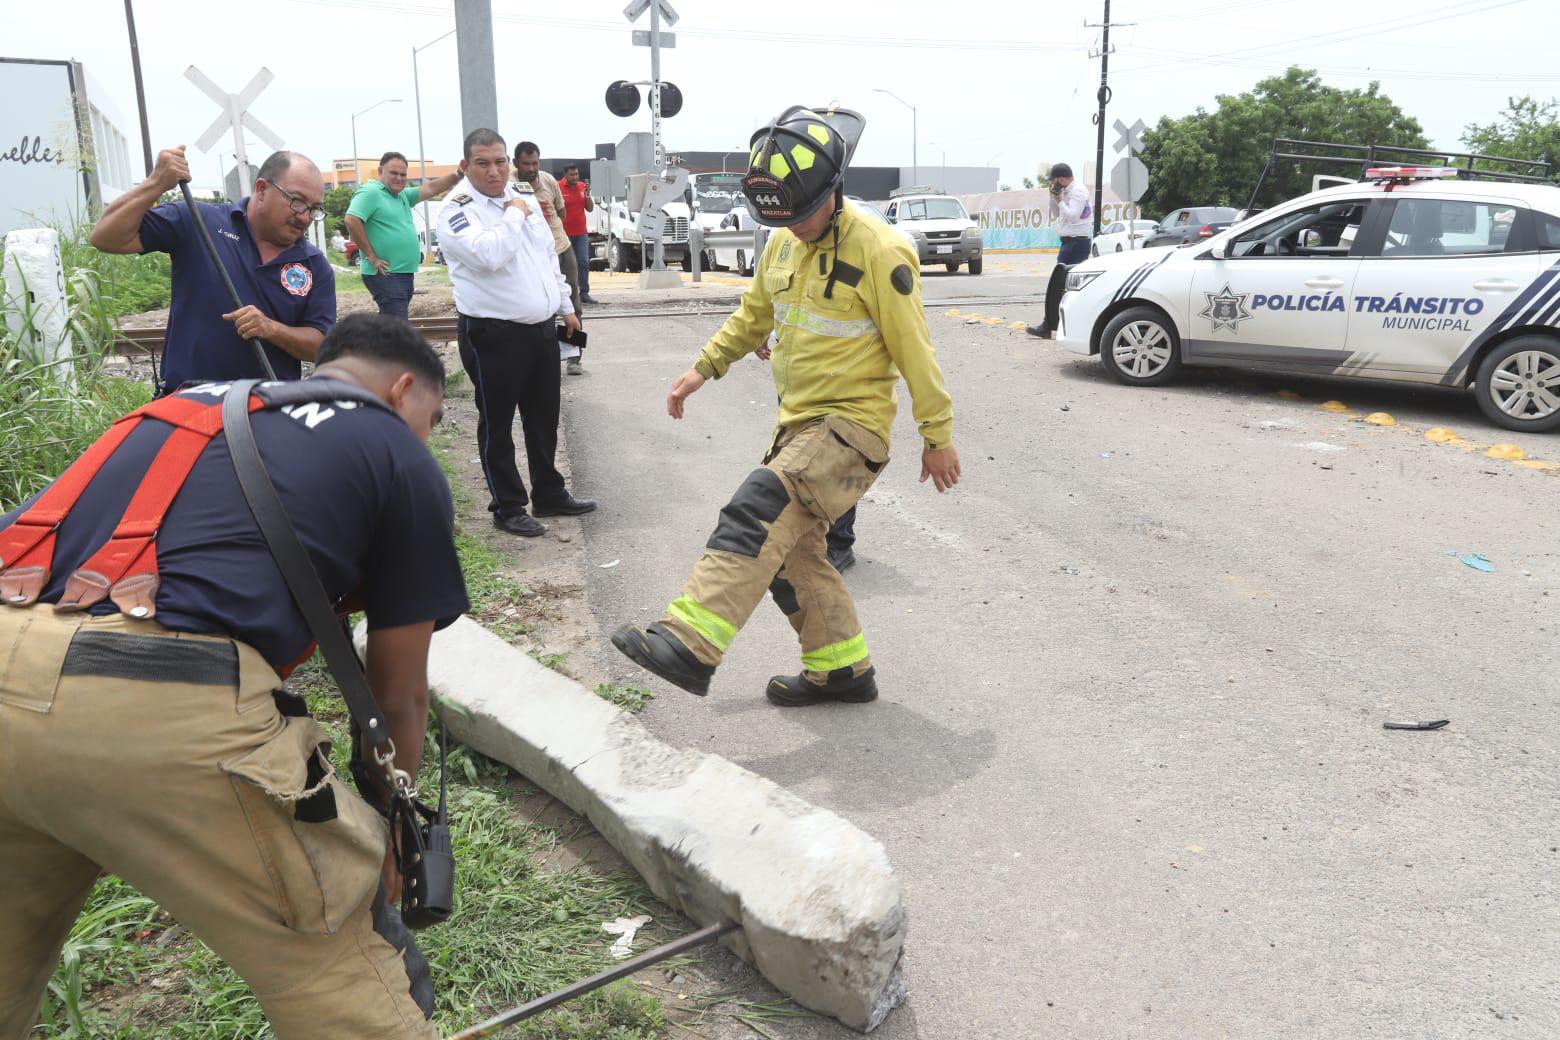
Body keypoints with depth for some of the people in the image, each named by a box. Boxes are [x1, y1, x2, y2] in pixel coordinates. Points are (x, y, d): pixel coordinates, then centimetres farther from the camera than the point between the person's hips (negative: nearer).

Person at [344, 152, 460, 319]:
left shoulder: (403, 195, 16)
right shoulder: (370, 192, -10)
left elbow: (431, 189, 14)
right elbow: (352, 221, -21)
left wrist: (458, 175, 2)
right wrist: (372, 256, -18)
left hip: (405, 274, 9)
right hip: (385, 275, -9)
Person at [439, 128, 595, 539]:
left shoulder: (525, 194, 10)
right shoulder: (457, 210, -12)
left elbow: (549, 254, 20)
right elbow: (488, 255, -30)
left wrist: (565, 305, 21)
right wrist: (514, 215, -17)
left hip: (542, 326, 7)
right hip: (493, 335, -7)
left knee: (543, 418, 16)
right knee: (497, 424, 3)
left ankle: (549, 494, 30)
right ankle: (508, 507, 15)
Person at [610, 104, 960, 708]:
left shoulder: (879, 251, -14)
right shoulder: (782, 245, 8)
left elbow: (915, 351, -11)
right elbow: (753, 316, 23)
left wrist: (938, 437, -7)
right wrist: (703, 369, 17)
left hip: (853, 426, -9)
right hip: (798, 423, 9)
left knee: (759, 514, -27)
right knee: (789, 551, 11)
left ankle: (690, 646, -32)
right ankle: (842, 669, 25)